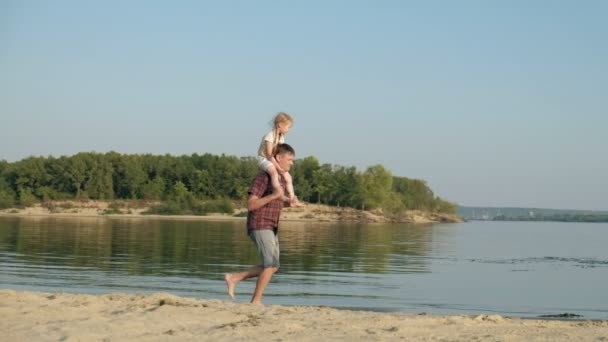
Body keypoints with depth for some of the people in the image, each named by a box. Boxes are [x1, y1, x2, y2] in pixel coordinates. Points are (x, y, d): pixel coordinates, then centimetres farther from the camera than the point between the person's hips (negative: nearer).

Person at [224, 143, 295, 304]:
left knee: (272, 266, 6)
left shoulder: (282, 178, 13)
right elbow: (251, 205, -19)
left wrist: (288, 203, 4)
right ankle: (256, 300, -7)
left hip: (271, 228, 9)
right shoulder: (263, 177, -14)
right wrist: (273, 195, -26)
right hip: (259, 226, -9)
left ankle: (234, 278, 12)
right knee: (271, 263, -14)